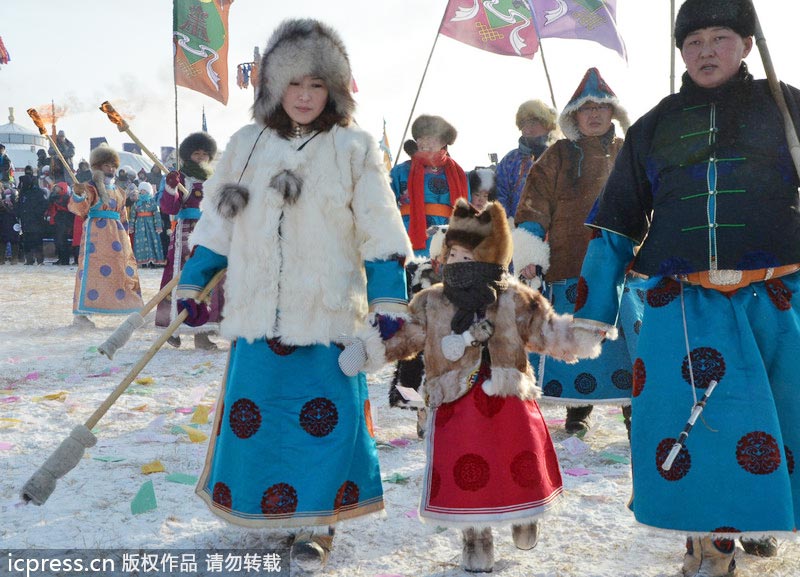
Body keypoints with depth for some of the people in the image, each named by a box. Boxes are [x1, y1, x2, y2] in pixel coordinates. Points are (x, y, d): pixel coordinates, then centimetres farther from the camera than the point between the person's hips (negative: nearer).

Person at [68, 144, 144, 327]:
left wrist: (125, 234, 19)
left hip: (117, 235, 7)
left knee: (126, 270, 10)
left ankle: (134, 309, 21)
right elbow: (79, 208, -18)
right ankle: (81, 313, -9)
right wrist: (78, 195, -37)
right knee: (91, 269, -11)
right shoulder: (90, 188, -3)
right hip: (96, 233, -7)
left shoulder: (118, 191, 19)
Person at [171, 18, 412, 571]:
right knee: (251, 414, 9)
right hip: (257, 314, 3)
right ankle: (264, 506, 30)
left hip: (327, 317, -3)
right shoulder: (246, 145, 9)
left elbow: (380, 234, -3)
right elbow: (217, 224, 14)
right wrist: (191, 286, 11)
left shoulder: (354, 148, -2)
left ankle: (316, 521, 14)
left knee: (326, 418, -1)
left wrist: (388, 303, -8)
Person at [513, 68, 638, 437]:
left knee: (631, 341, -1)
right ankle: (578, 410, 19)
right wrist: (528, 257, -5)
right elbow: (533, 209, 3)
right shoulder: (558, 157, 7)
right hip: (570, 267, -1)